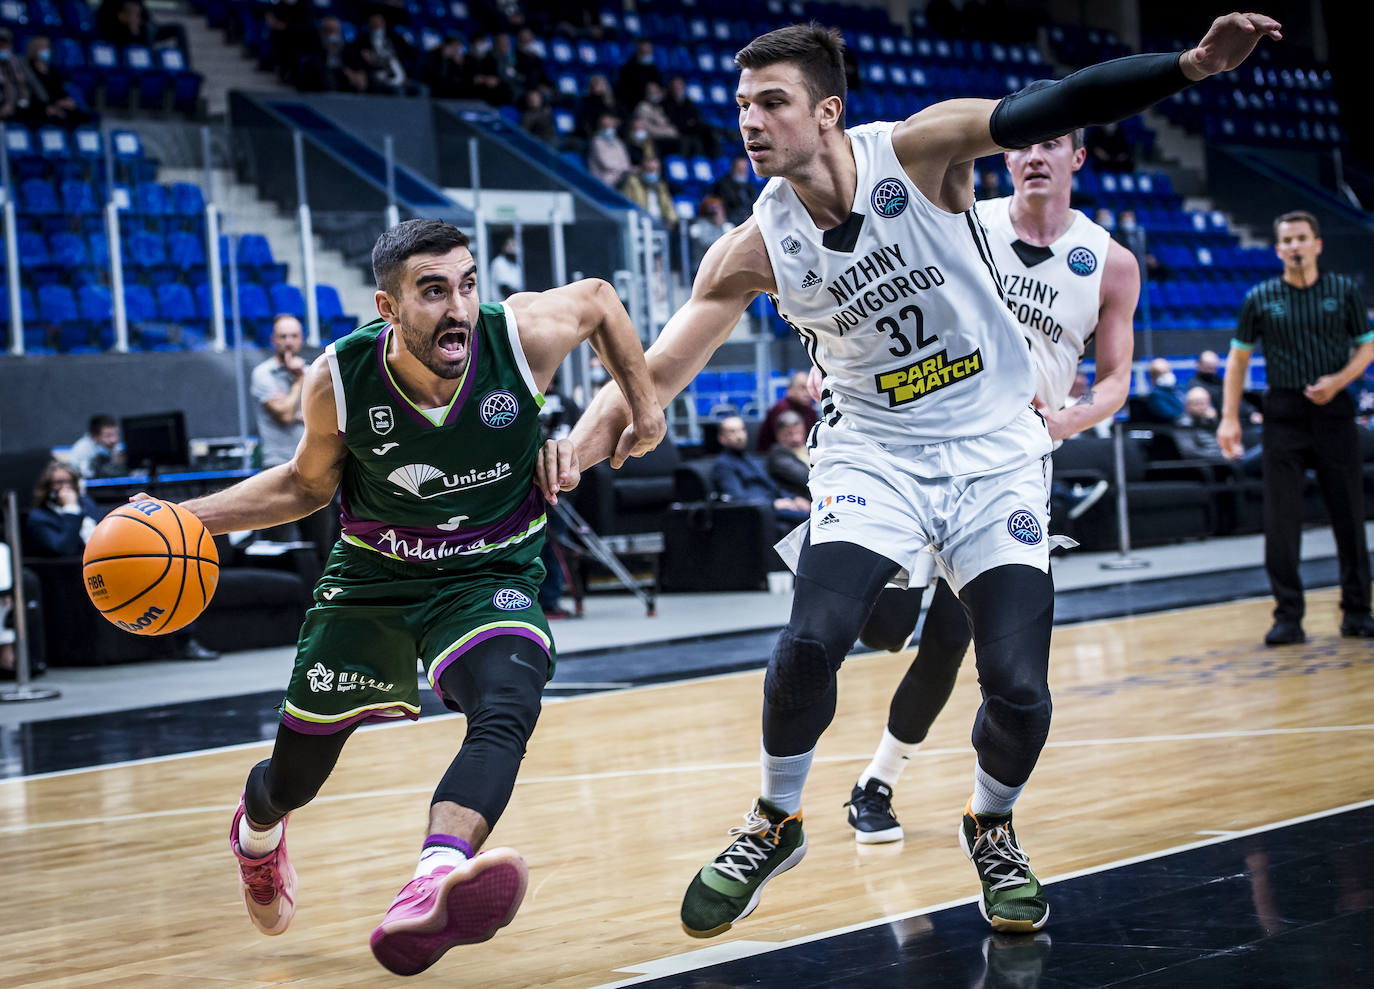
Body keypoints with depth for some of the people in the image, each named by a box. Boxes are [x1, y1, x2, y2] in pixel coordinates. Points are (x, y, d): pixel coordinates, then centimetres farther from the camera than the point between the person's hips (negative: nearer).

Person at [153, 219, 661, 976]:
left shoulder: (524, 335, -23)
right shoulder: (340, 380, -19)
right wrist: (186, 517, -9)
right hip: (373, 575, 1)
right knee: (294, 777, 11)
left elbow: (598, 300, 1)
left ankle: (430, 892, -56)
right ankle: (256, 830, 51)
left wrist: (644, 405, 5)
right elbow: (308, 484, 1)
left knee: (507, 709, -34)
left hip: (490, 575, -1)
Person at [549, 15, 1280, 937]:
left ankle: (992, 827, 23)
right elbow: (659, 368, -7)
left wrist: (1194, 65, -34)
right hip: (874, 452, 1)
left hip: (996, 452, -1)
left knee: (1018, 689, -10)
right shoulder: (755, 249, -9)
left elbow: (1056, 107, -23)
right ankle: (775, 825, 6)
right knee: (811, 641, -21)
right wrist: (586, 439, -23)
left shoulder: (917, 152, -15)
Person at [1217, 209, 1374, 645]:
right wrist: (1229, 418, 1)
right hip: (1283, 413, 0)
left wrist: (1338, 381, -11)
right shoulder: (1260, 298, 4)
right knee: (1281, 519, -4)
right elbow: (1238, 358, 9)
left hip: (1334, 412, 0)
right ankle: (1288, 617, 2)